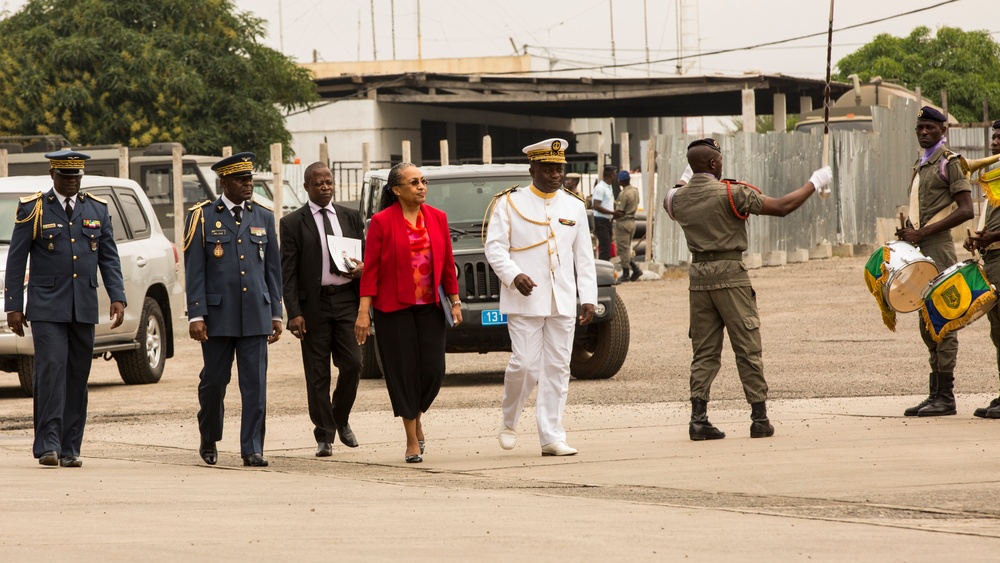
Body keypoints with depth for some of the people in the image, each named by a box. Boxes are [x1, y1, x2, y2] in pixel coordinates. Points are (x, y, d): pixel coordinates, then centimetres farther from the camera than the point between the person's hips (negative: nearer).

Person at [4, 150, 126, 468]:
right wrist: (13, 306, -4)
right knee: (51, 371, -14)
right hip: (47, 309, -4)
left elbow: (109, 258, 11)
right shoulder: (33, 210, 1)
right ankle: (48, 445, -15)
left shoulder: (97, 210, 11)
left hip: (84, 310, 4)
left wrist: (117, 297, -1)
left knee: (77, 378, 4)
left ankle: (70, 449, 8)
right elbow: (16, 260, 1)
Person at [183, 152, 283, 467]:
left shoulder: (263, 217, 11)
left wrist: (276, 314, 9)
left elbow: (273, 269, 13)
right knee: (214, 381, 7)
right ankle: (209, 440, 28)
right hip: (218, 316, -2)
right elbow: (194, 271, -2)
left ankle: (252, 450, -2)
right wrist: (196, 316, -9)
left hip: (255, 316, 2)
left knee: (255, 385, -4)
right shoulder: (203, 217, 1)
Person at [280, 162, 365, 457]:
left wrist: (362, 268, -5)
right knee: (317, 374, 0)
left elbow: (366, 255, 21)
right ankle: (324, 435, 8)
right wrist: (294, 313, -10)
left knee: (352, 364, -6)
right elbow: (288, 272, -2)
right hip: (314, 303, -2)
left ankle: (341, 419, 19)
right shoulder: (292, 223, 2)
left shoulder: (351, 217, 13)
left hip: (347, 299, 2)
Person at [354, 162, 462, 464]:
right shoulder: (382, 222, -6)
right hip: (394, 308, -3)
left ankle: (416, 416, 28)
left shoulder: (437, 218, 6)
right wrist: (363, 311, -11)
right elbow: (370, 269, -7)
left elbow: (448, 263, 10)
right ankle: (412, 441, 8)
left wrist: (455, 301, 8)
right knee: (404, 372, -1)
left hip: (430, 306, 3)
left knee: (433, 371, -3)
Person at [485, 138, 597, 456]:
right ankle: (509, 422, 15)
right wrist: (514, 275, -21)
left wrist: (589, 298, 6)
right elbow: (495, 248, -4)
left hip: (563, 302, 4)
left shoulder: (574, 207, 13)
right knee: (525, 365, -9)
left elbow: (584, 257, 14)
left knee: (557, 369, 1)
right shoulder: (509, 204, 1)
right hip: (525, 301, -4)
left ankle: (551, 438, 3)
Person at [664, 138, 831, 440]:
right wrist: (814, 183, 2)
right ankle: (760, 418, 1)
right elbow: (781, 206, -9)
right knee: (748, 349, 1)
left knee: (704, 351, 7)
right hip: (730, 274, -5)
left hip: (698, 275, 5)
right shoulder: (731, 193, -10)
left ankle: (698, 418, -2)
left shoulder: (679, 198, 6)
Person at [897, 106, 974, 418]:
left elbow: (966, 210, -14)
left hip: (938, 250, -9)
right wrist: (908, 232, 9)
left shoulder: (949, 162, -6)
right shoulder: (921, 165, 20)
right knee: (927, 325, 10)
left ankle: (946, 397, -9)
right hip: (920, 252, 9)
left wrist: (922, 233, -17)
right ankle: (935, 395, 13)